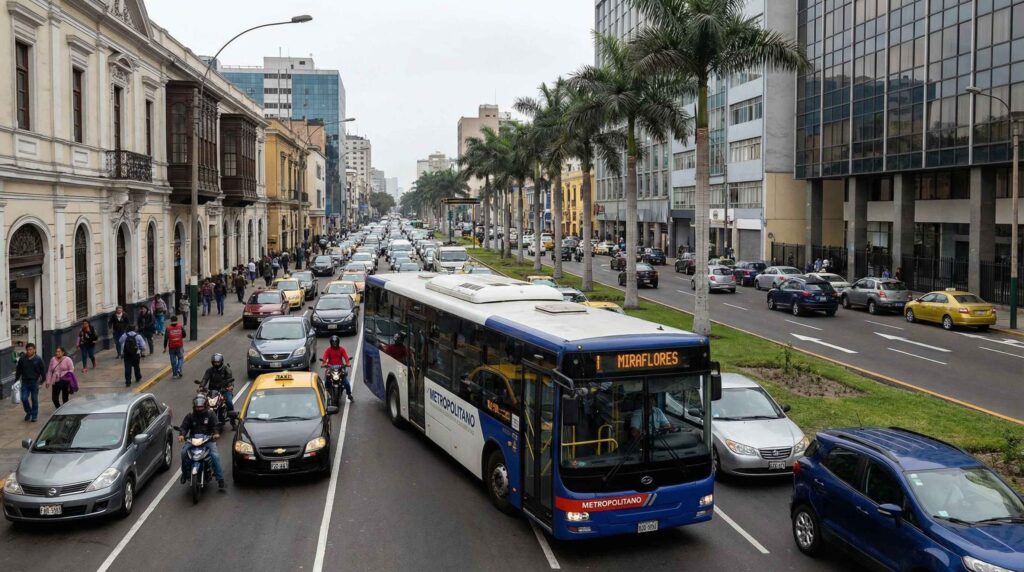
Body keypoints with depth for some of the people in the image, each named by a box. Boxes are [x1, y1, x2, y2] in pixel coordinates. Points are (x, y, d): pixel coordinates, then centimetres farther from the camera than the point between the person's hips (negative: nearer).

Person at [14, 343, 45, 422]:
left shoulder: (38, 359, -4)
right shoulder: (22, 359, 2)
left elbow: (43, 370, 0)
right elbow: (18, 370, 11)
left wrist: (42, 379, -8)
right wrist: (16, 379, 8)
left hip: (34, 382, -2)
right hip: (25, 382, 2)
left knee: (34, 399, 4)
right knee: (24, 398, -3)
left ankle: (34, 415, 15)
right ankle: (28, 412, 21)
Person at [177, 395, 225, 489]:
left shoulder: (210, 414, 6)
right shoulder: (190, 415, 11)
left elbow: (215, 425, -5)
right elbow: (184, 426, 2)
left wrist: (216, 433, -27)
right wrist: (182, 435, -20)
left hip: (208, 439, -2)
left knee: (215, 455, -23)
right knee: (184, 452, -26)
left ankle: (220, 478, -16)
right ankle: (185, 473, -5)